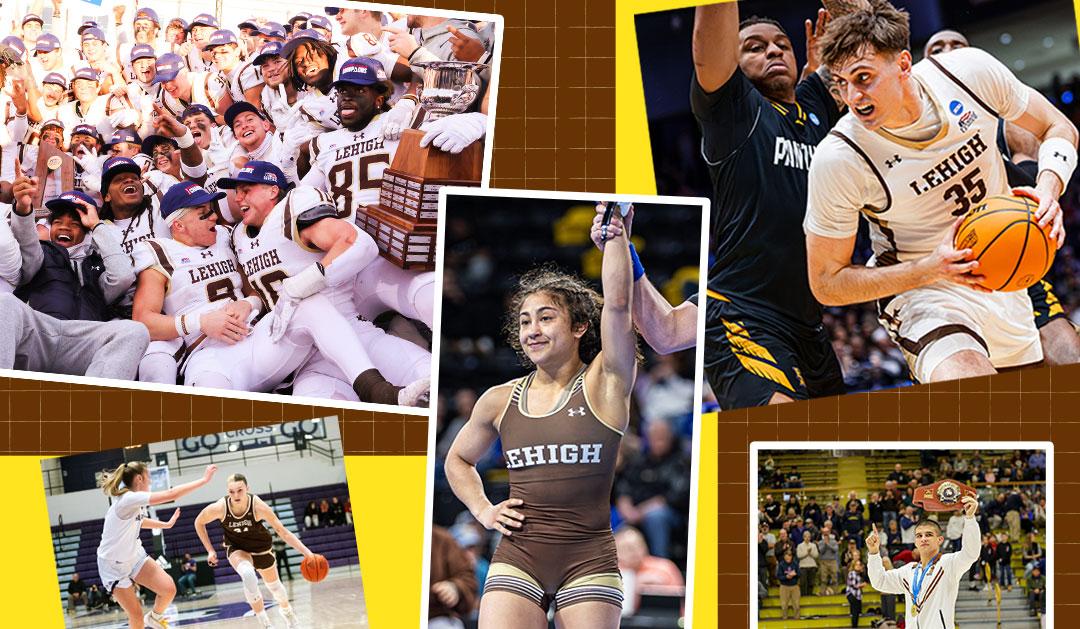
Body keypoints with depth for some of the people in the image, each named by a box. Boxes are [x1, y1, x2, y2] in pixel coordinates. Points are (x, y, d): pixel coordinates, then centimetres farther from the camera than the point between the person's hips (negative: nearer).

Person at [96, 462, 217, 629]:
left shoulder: (136, 502, -1)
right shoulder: (129, 499, -30)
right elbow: (171, 494, -34)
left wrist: (167, 524, 26)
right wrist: (204, 480, -30)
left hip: (135, 556, 8)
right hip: (113, 564, -8)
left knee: (169, 589, -9)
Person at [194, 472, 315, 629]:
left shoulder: (258, 506, -33)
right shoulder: (219, 508, -30)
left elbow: (282, 531, -27)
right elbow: (199, 523, -9)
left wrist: (306, 552, -36)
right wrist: (210, 551, -7)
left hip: (261, 547, 1)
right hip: (237, 548, -1)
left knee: (273, 583, 21)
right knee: (248, 575, -32)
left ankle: (286, 611, 55)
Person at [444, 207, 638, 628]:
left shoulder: (603, 384, 0)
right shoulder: (500, 400, 9)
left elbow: (617, 303, -14)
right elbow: (458, 459, 27)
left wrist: (614, 230, -16)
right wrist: (483, 510, 12)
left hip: (588, 560, -2)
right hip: (516, 557, 2)